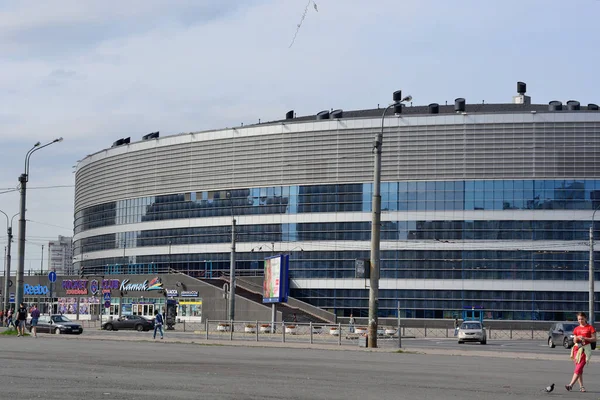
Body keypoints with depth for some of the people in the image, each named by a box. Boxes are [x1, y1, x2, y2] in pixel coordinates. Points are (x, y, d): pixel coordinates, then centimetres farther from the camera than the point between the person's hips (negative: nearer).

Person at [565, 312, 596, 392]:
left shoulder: (590, 328, 1)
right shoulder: (576, 329, 13)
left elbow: (594, 339, -2)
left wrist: (584, 338, -14)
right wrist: (576, 339, -8)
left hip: (586, 349, -5)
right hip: (577, 348, 5)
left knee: (579, 367, -14)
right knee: (579, 369, 3)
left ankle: (571, 385, -23)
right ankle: (581, 386, 8)